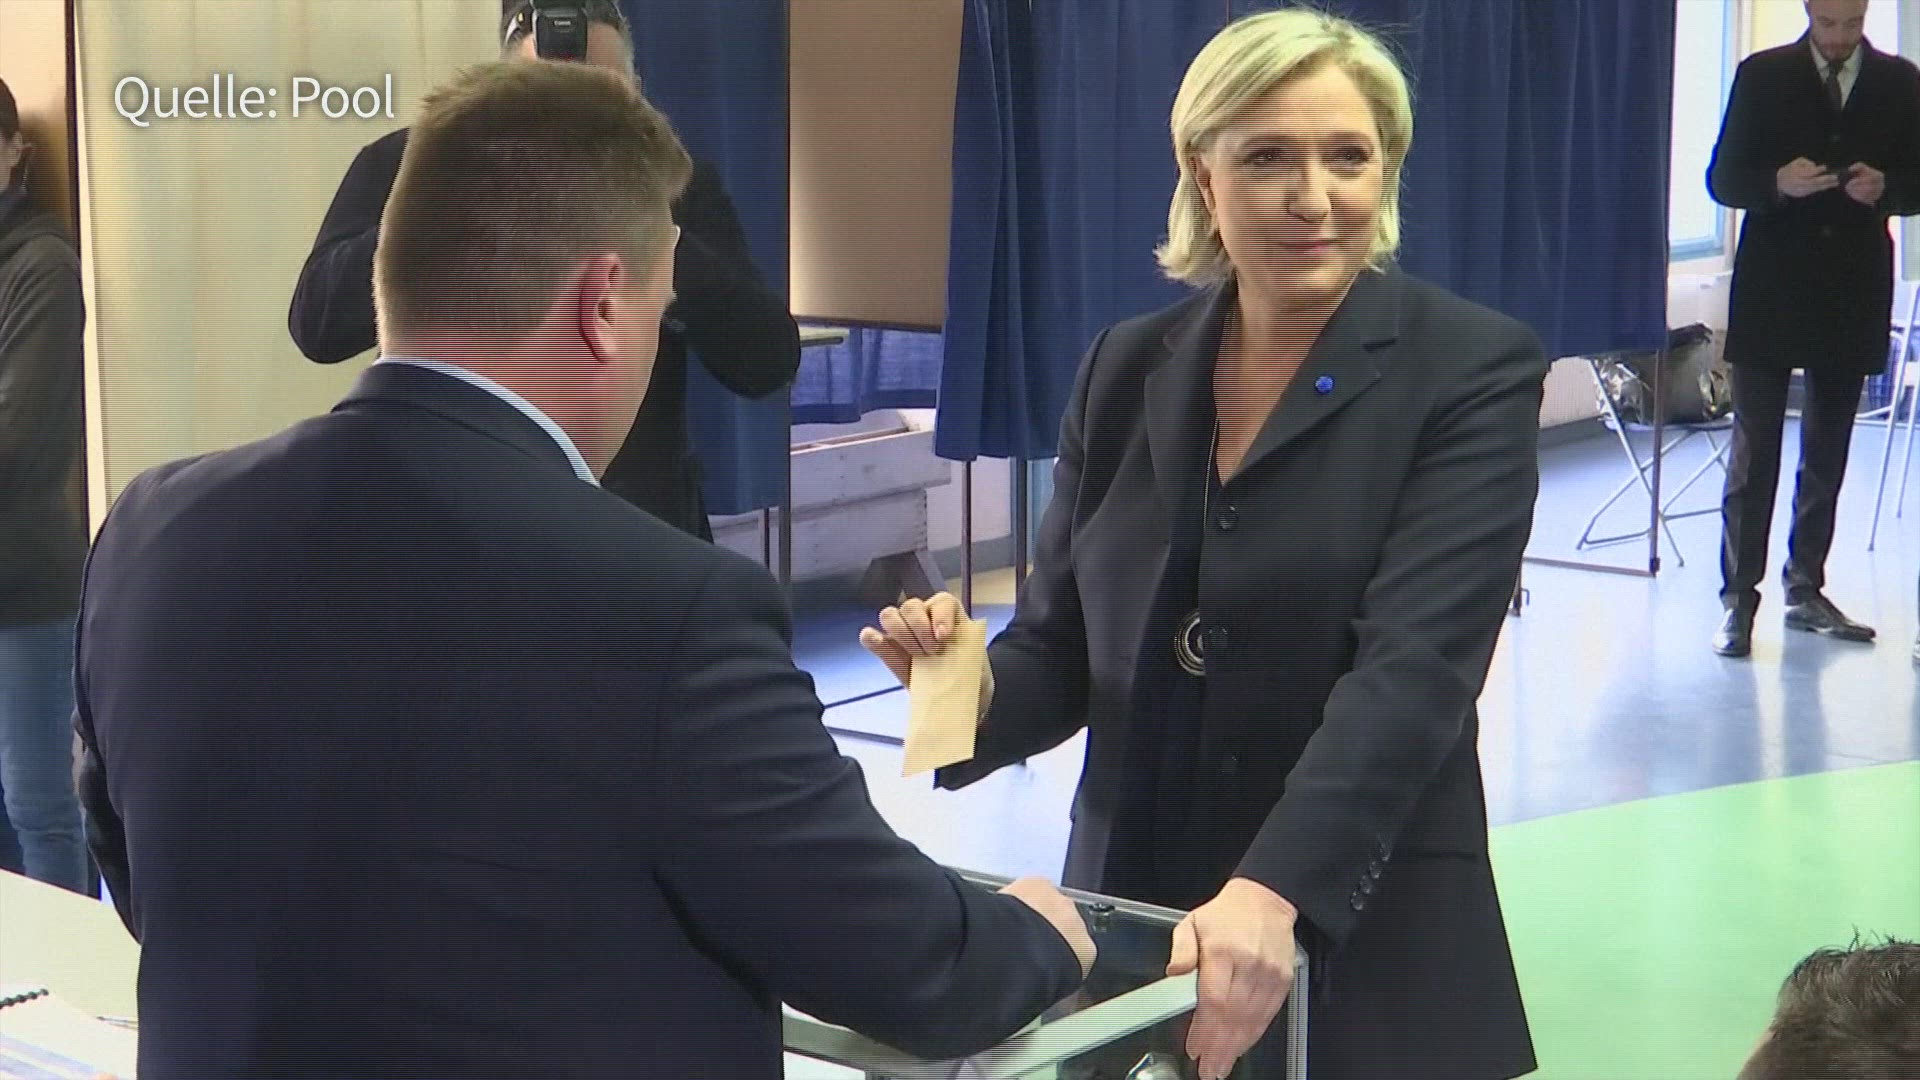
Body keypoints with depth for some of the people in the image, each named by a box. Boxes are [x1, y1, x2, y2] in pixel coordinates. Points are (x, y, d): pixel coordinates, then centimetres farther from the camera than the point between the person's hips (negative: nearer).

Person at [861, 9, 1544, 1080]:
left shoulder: (1472, 371, -8)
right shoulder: (1128, 368, 5)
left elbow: (1413, 668, -19)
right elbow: (1062, 646, 8)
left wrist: (1276, 893, -31)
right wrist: (970, 688, -14)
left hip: (1359, 953, -3)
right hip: (1129, 927, 4)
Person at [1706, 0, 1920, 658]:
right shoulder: (1763, 75, 0)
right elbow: (1722, 180, -1)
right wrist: (1778, 183, -21)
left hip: (1853, 291, 3)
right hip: (1771, 289, -2)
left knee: (1828, 454, 10)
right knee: (1754, 450, -4)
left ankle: (1805, 590, 19)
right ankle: (1739, 598, -2)